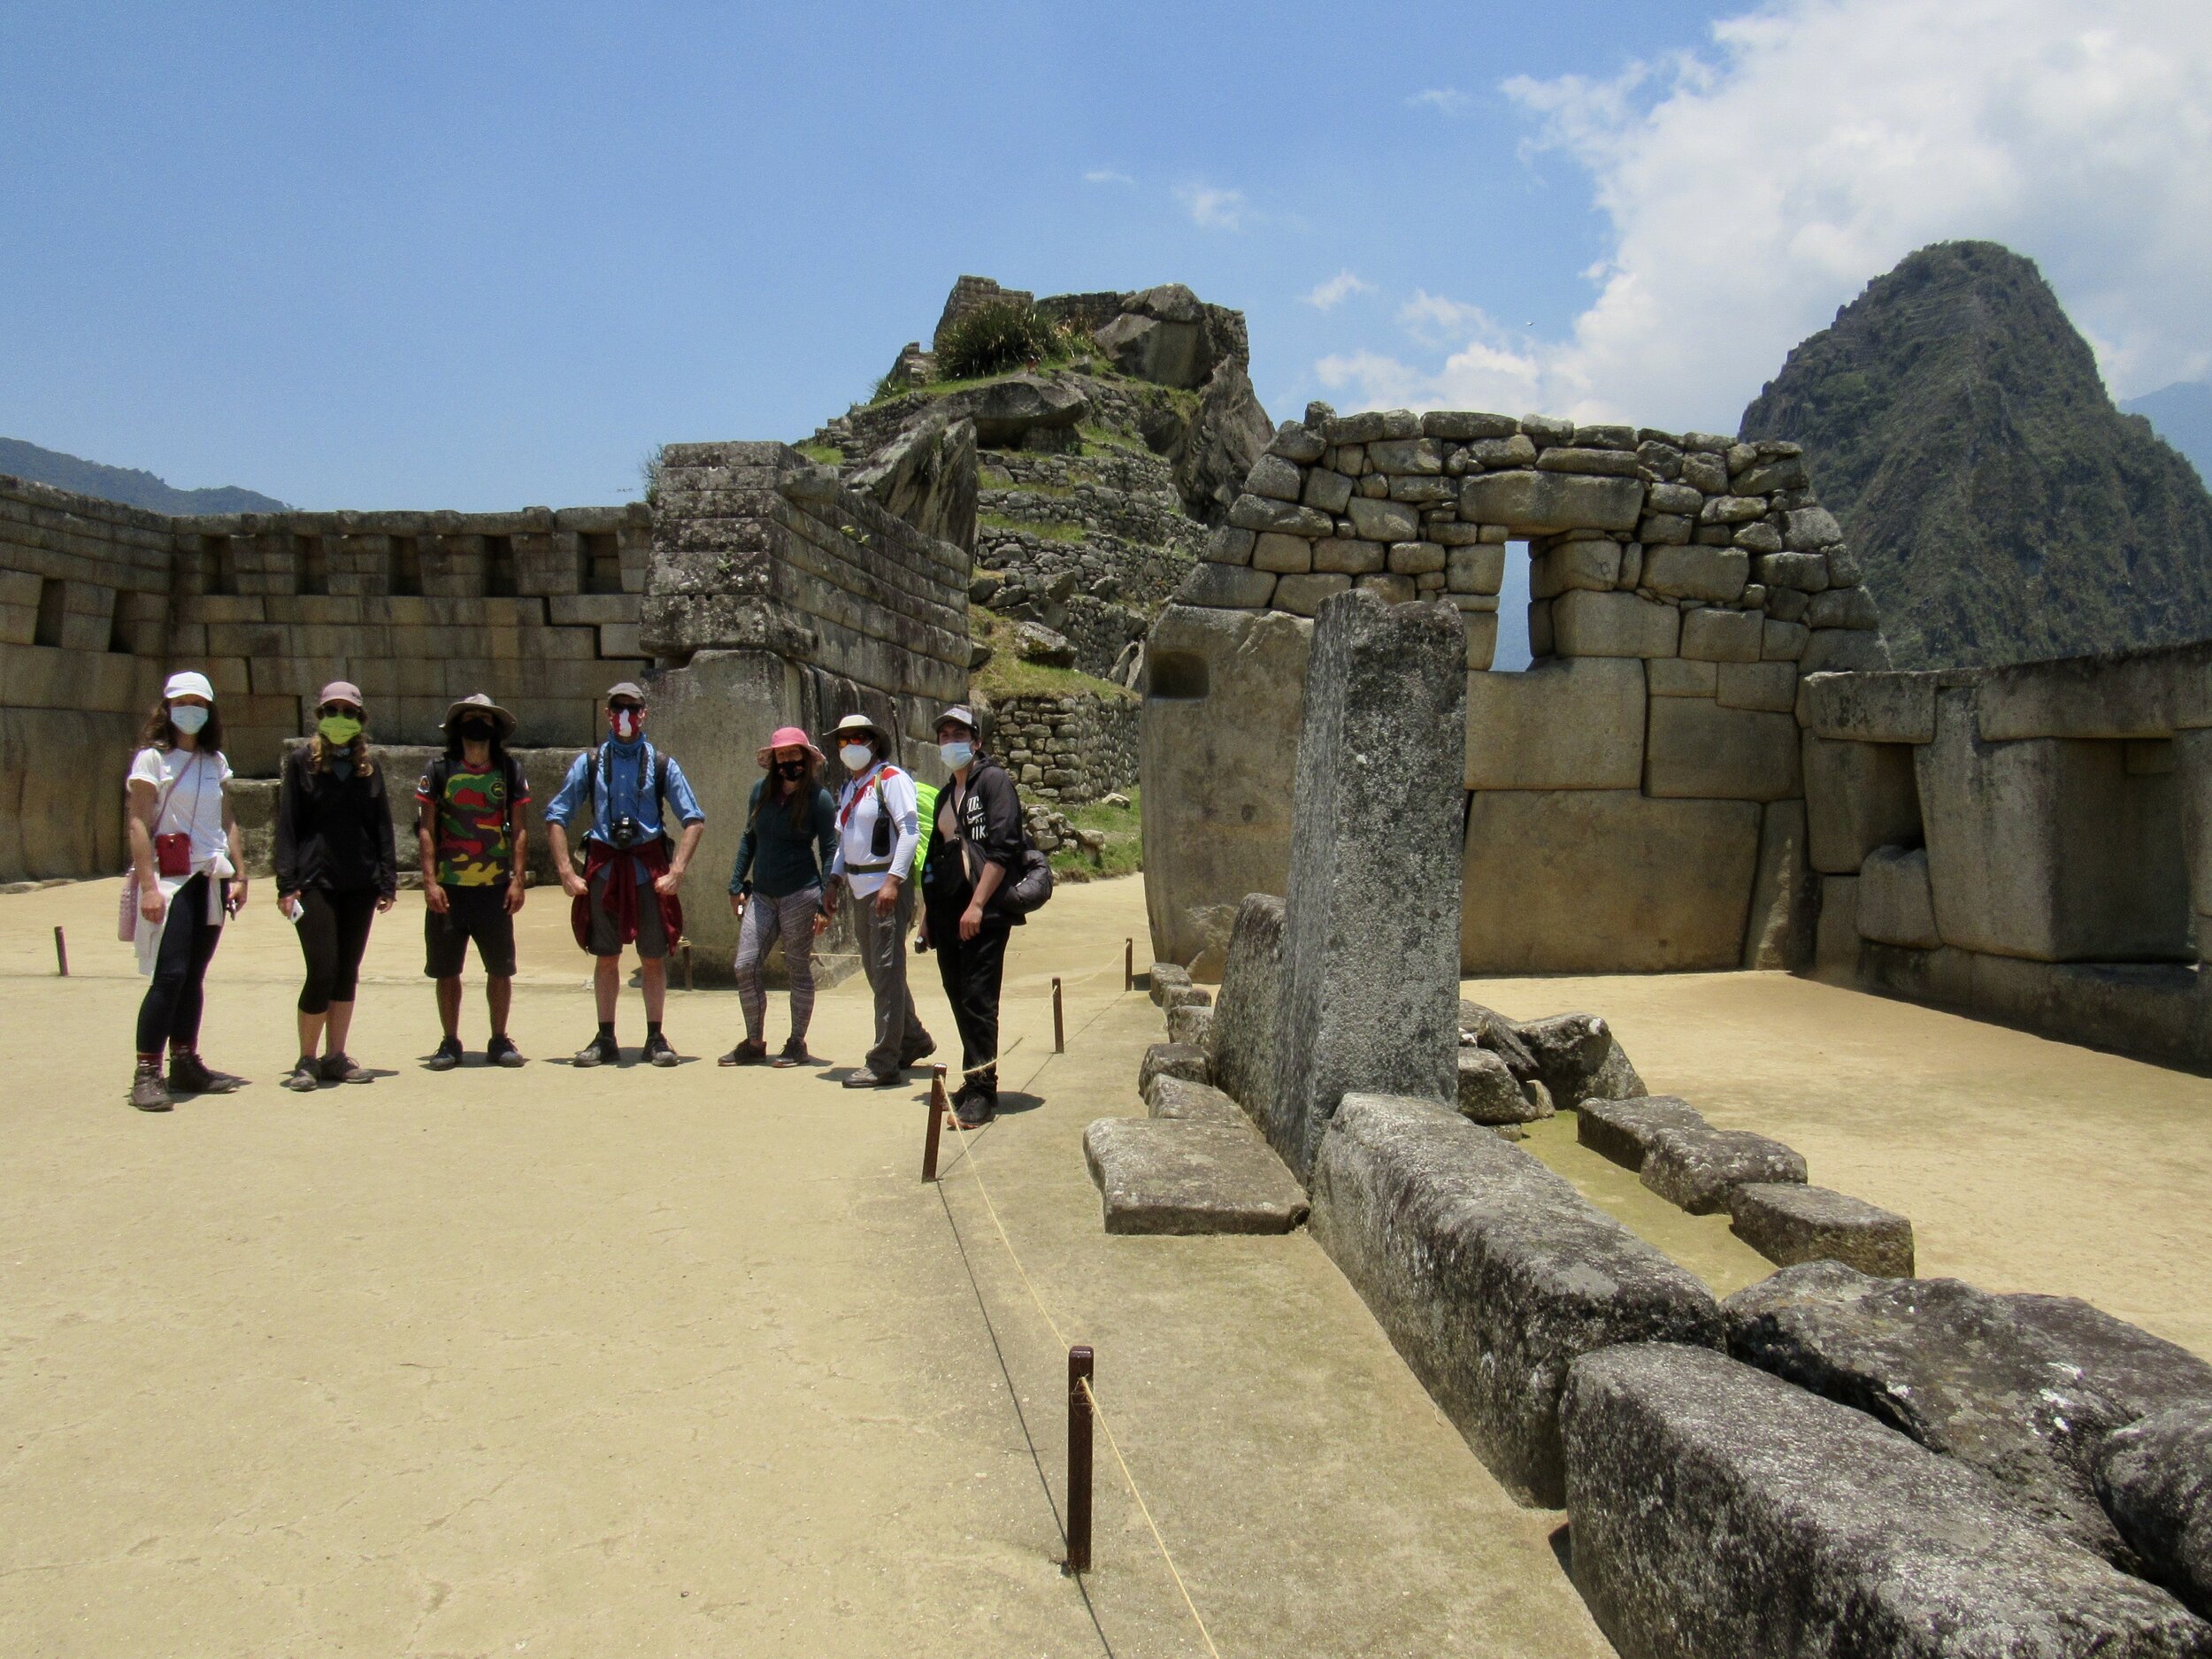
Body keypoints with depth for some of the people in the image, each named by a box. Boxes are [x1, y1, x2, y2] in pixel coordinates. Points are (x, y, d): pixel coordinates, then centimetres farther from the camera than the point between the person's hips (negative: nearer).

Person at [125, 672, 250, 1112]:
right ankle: (146, 1073, -8)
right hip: (171, 879, -5)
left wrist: (239, 875, 8)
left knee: (194, 976, 9)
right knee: (170, 975, -12)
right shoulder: (152, 758, -3)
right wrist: (148, 886, -16)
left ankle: (186, 1063, 16)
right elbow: (139, 825, -9)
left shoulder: (216, 762, 14)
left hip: (211, 878, 5)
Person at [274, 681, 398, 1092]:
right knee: (323, 972, -9)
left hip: (360, 884, 4)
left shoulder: (369, 765, 11)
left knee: (347, 974, 7)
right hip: (315, 881, -4)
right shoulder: (302, 761, 2)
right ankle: (306, 1061, 4)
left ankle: (335, 1058, 16)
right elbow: (287, 824, -1)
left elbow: (382, 825, 12)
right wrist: (287, 883, -8)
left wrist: (387, 882, 6)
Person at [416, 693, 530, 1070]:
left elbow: (519, 829, 6)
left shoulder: (510, 770, 6)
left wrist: (517, 880, -2)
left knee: (501, 968, 3)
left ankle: (499, 1040, 15)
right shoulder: (439, 770, 4)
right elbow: (426, 829, 2)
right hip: (448, 887, 0)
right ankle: (450, 1042, 17)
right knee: (446, 969, 5)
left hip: (496, 887, 0)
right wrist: (430, 881, -6)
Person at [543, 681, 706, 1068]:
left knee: (654, 958, 2)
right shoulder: (589, 763, 7)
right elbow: (556, 817, 7)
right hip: (604, 867, 1)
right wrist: (566, 871, -3)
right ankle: (605, 1039, 13)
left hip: (649, 867, -1)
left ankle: (655, 1038, 11)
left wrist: (676, 871, -8)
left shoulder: (662, 764, 5)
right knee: (606, 958, 6)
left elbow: (694, 819, 1)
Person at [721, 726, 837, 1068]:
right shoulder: (762, 790, 8)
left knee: (798, 969, 3)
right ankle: (754, 1043, 12)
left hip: (800, 895, -4)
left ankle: (797, 1044, 16)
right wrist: (736, 884, 12)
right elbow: (749, 839, 17)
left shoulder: (819, 798, -4)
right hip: (761, 895, 5)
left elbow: (829, 851, -3)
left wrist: (826, 903, -9)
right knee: (745, 967, -1)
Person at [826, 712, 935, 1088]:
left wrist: (893, 880, -22)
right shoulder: (849, 788, 18)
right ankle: (914, 1040, 29)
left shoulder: (890, 779, -7)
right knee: (875, 971, 13)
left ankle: (883, 1063, -4)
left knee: (886, 972, -7)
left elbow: (910, 830, -15)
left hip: (886, 887, -9)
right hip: (860, 888, 9)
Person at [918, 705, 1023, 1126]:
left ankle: (982, 1091, -4)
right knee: (959, 999, 9)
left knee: (978, 1000, -9)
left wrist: (977, 904, -18)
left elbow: (1003, 848, -12)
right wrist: (927, 912, 18)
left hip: (983, 912, -8)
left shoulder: (993, 780, -3)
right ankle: (973, 1083, 17)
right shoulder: (946, 795, 21)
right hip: (947, 912, 8)